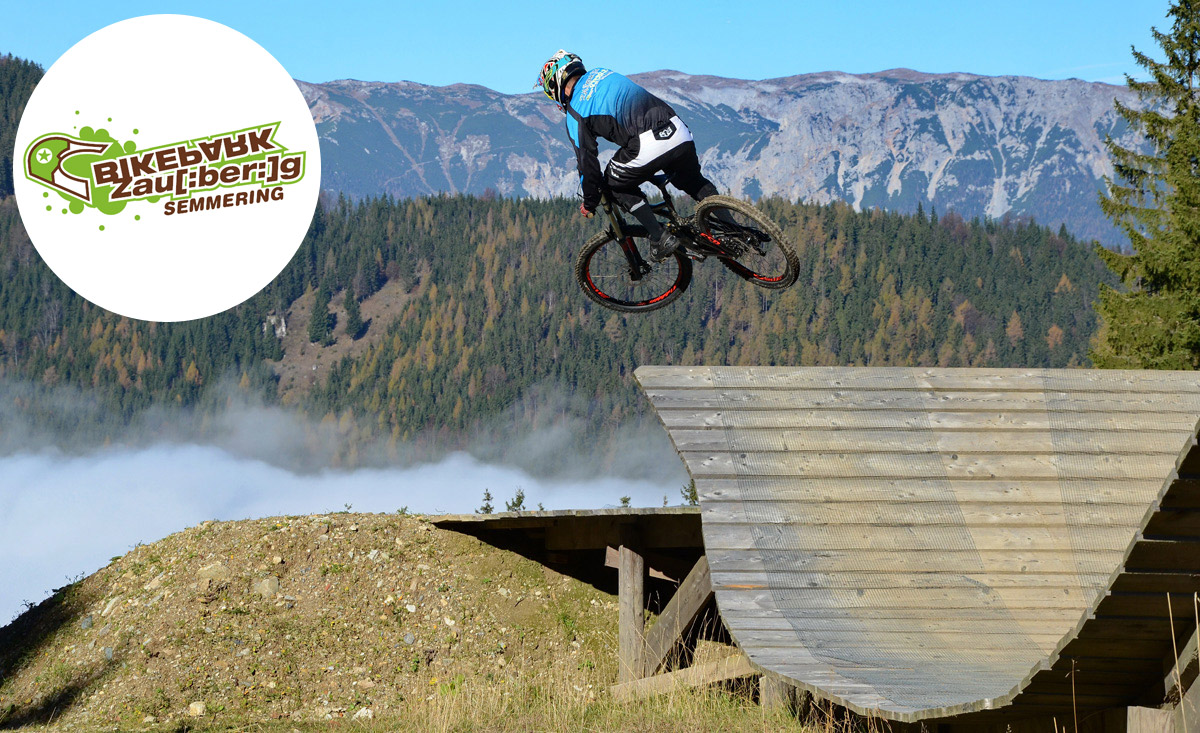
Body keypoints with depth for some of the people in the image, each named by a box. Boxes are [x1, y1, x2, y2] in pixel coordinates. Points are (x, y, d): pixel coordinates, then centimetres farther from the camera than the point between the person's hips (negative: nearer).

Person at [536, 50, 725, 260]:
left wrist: (589, 203, 21)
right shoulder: (602, 73, 24)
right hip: (681, 133, 6)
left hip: (648, 145, -6)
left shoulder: (575, 114, 6)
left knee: (616, 184, 19)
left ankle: (661, 237, 11)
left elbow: (587, 160, 8)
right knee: (696, 183, 30)